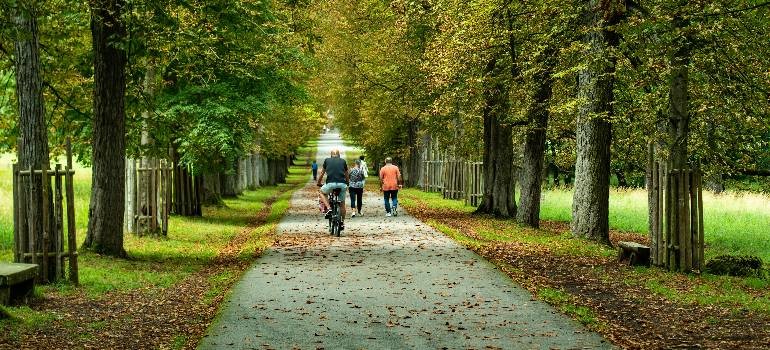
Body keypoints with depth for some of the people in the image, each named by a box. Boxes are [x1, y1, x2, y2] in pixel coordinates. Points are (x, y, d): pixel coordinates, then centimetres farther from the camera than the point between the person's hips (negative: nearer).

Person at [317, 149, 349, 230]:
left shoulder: (327, 160, 17)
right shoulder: (343, 161, 19)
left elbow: (321, 174, 24)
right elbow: (347, 175, 29)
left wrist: (318, 184, 38)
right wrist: (347, 183, 47)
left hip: (331, 184, -2)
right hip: (342, 184, 2)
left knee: (322, 192, 27)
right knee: (342, 204, 18)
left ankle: (328, 208, 6)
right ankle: (342, 223, 21)